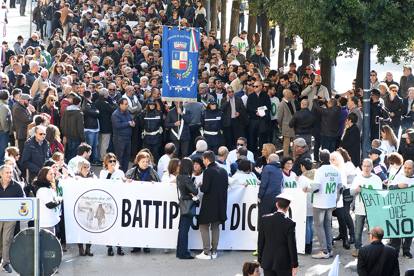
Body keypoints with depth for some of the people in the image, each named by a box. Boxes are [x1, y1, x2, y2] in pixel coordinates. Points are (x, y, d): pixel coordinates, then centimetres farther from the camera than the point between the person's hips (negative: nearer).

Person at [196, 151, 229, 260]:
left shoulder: (208, 171, -16)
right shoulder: (223, 171, 6)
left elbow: (205, 188, -20)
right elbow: (226, 186, 10)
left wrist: (200, 186, 0)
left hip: (209, 204, -7)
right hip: (220, 204, 7)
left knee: (204, 226, 2)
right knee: (215, 227, 16)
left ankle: (207, 252, -3)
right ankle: (214, 251, 18)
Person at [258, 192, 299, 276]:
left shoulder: (265, 219, -4)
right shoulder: (289, 223, -14)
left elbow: (260, 242, 2)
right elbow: (292, 246, -10)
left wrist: (260, 259, 12)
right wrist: (294, 265, -1)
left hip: (267, 262, 3)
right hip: (284, 263, -3)